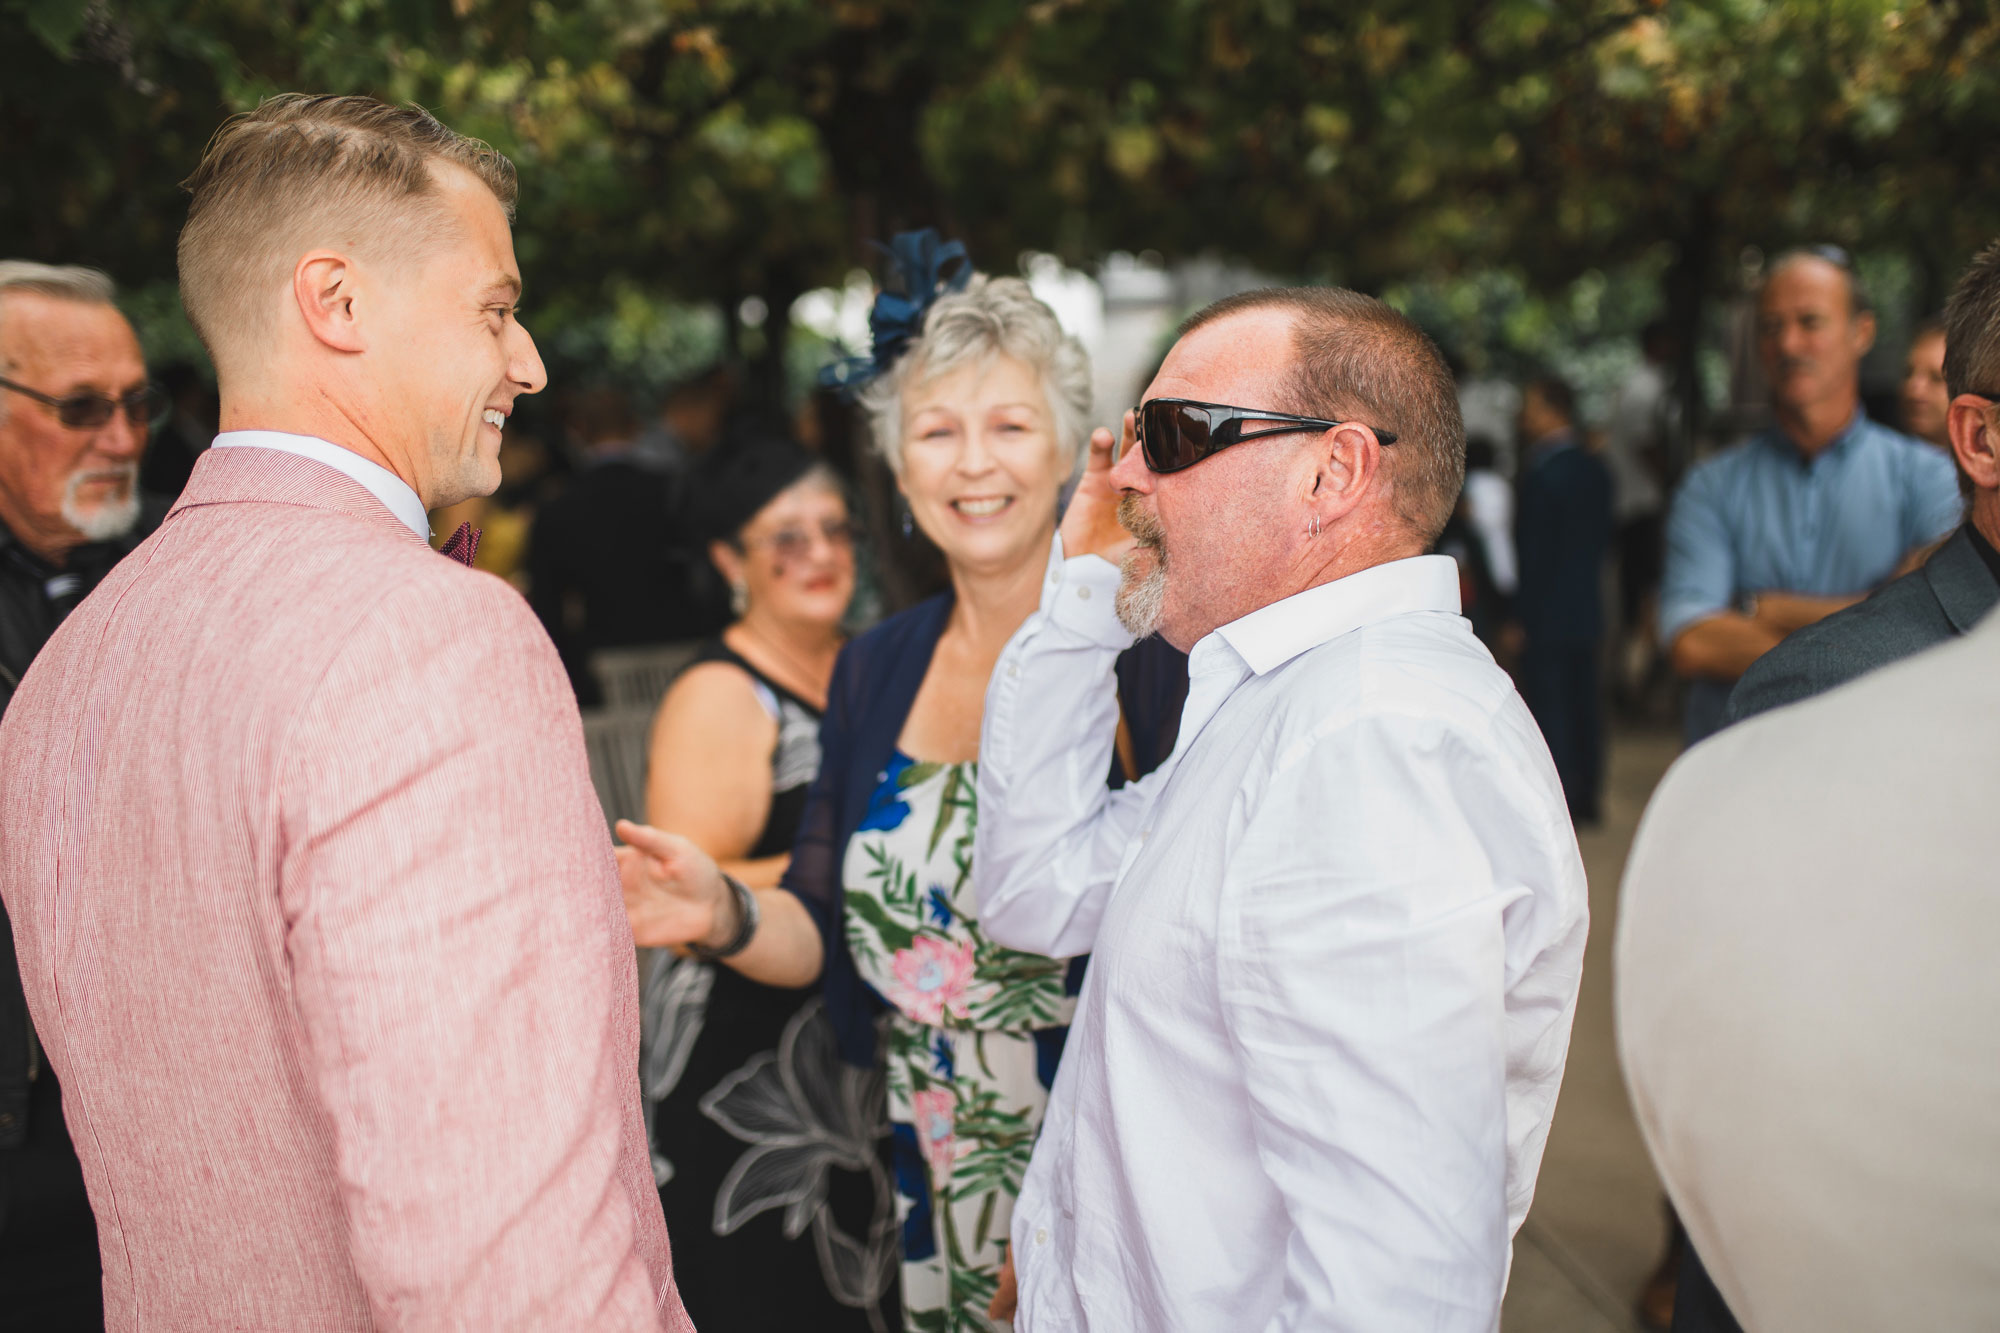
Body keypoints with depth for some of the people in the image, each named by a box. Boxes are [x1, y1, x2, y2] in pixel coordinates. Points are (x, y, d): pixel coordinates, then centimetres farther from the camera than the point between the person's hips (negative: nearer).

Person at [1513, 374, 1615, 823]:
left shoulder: (1542, 475, -16)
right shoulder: (1596, 469, 8)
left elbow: (1533, 550, -16)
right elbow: (1603, 537, 13)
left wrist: (1518, 615, -13)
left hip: (1548, 612, -8)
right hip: (1588, 608, 8)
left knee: (1548, 701, -3)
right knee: (1584, 698, 12)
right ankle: (1587, 794, 18)